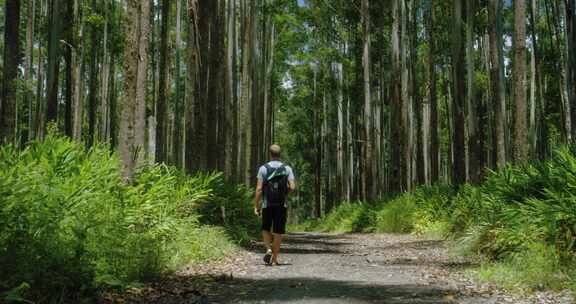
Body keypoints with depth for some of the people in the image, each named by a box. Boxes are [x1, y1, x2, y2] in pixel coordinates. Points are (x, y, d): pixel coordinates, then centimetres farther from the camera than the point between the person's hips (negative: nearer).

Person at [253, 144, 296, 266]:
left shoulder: (263, 168, -4)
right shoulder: (287, 169, 0)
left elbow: (259, 189, -8)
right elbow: (292, 187, -8)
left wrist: (256, 206, -3)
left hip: (267, 204, -1)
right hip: (281, 205, 1)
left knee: (265, 229, 17)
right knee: (278, 232, 7)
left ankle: (268, 249, -4)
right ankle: (274, 258, 9)